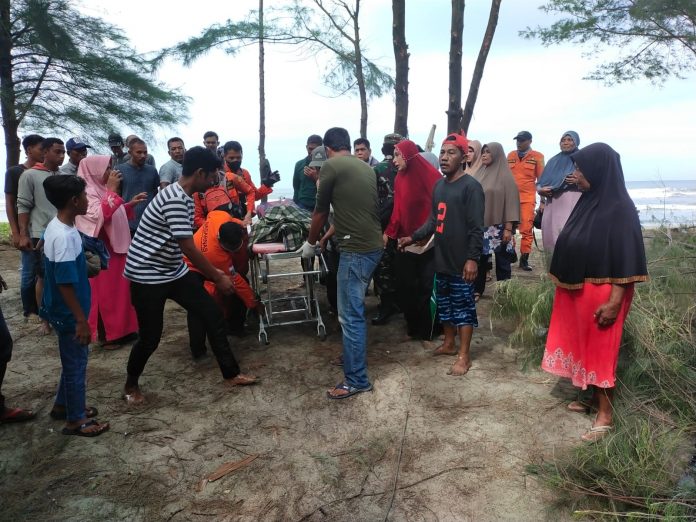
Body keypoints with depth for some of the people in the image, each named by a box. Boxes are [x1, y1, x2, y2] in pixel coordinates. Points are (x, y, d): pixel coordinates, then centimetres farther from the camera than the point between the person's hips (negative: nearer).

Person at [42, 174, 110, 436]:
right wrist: (81, 320, -21)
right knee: (76, 363, 5)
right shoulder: (64, 236, -28)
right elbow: (65, 284, -26)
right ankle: (76, 420, 21)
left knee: (72, 361, 23)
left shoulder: (58, 226, 3)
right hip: (69, 313, -10)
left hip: (64, 311, 10)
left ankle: (63, 405, 40)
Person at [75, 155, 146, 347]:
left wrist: (131, 203, 11)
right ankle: (106, 335, 11)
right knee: (104, 291, 0)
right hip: (102, 251, -9)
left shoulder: (101, 189, 12)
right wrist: (112, 190, -25)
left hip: (115, 247, 9)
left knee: (119, 289, 15)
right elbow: (99, 215, -30)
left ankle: (120, 329, 26)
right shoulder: (88, 191, -16)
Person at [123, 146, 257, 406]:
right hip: (147, 276, -9)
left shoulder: (185, 197, 6)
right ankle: (131, 385, 31)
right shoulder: (174, 199, -25)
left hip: (174, 271, 9)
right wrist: (218, 278, -15)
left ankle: (231, 373, 16)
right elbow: (189, 249, -25)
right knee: (151, 338, 3)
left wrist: (213, 272, 14)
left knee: (213, 315, 4)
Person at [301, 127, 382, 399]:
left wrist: (310, 243, 16)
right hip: (373, 245, 8)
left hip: (356, 249, -8)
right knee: (354, 309, 21)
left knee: (350, 315, -1)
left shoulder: (330, 165, -6)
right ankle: (354, 357, 35)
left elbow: (321, 211, 0)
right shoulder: (366, 167, 16)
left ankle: (356, 380, 6)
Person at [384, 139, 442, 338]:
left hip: (429, 241, -5)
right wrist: (389, 233, -2)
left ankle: (429, 327, 18)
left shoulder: (431, 176, -11)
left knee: (428, 286, 2)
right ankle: (414, 324, 25)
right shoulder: (399, 179, 6)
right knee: (405, 285, 8)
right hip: (406, 240, 5)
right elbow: (398, 210, 6)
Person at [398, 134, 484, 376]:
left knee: (463, 306, 1)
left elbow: (476, 227, -16)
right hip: (441, 259, 8)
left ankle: (464, 356, 10)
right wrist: (413, 237, 10)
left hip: (461, 262, -7)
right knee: (445, 305, 17)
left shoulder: (471, 186, -12)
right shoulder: (438, 185, 12)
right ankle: (449, 344, 33)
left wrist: (472, 258, -21)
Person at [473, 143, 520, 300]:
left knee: (502, 261, 5)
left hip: (498, 227, -4)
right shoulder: (479, 174, 9)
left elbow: (511, 202, -9)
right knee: (479, 259, 9)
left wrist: (508, 228, -13)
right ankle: (477, 290, 21)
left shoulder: (505, 176, -6)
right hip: (480, 225, 4)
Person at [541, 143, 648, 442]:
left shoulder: (620, 209, -18)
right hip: (575, 290, 8)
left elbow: (627, 259, -19)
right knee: (583, 346, 17)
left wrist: (614, 302, -21)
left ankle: (605, 414, 18)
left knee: (600, 350, 3)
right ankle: (592, 398, 34)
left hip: (600, 293, -8)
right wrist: (563, 283, 17)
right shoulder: (588, 201, 6)